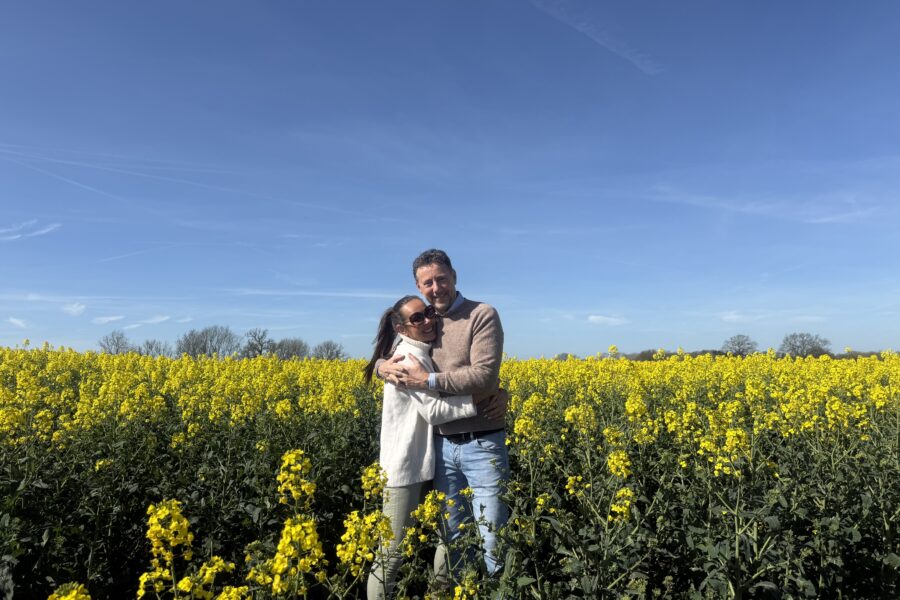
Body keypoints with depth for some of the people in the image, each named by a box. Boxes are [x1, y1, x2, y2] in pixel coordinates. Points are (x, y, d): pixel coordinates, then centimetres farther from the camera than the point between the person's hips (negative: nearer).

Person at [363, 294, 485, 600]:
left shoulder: (424, 353, 11)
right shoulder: (408, 358, -17)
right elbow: (434, 410, -21)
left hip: (422, 465, 9)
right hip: (404, 468, -9)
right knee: (392, 554, 0)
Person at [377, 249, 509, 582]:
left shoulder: (483, 315, -8)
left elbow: (484, 377, -19)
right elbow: (383, 358, 16)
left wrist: (427, 380, -21)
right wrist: (386, 367, -8)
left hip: (482, 444, -5)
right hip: (441, 444, 5)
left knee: (493, 537, 3)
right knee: (449, 534, 16)